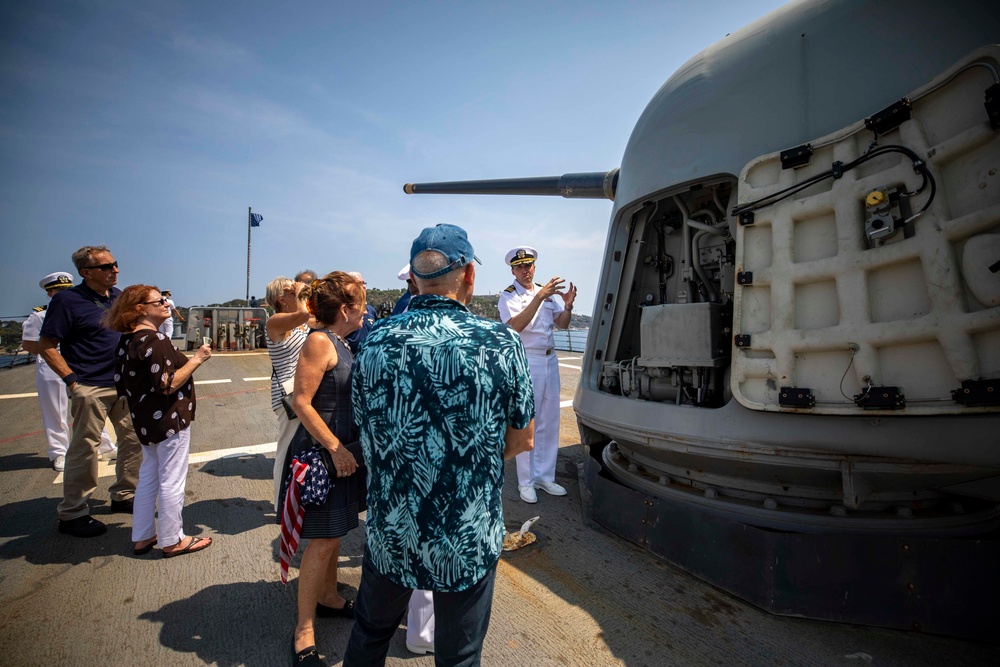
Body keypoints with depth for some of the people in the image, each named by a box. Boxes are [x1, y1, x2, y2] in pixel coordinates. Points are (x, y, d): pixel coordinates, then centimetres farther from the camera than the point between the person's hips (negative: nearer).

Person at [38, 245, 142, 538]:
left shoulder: (119, 296, 8)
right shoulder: (67, 300, -10)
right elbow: (46, 346, -9)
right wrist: (72, 379, -15)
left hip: (125, 384, 7)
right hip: (91, 388, -7)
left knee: (133, 440, 13)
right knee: (84, 450, 1)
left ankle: (124, 496, 29)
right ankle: (72, 514, 16)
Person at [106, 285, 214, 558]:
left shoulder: (127, 340, 8)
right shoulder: (154, 339, -21)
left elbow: (121, 383, 13)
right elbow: (168, 384, -25)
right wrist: (197, 359, -19)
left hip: (145, 421, 10)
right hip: (169, 420, -10)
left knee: (148, 478, 19)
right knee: (172, 481, 3)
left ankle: (143, 537, 32)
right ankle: (172, 541, 16)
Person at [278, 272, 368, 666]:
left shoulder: (341, 343, 8)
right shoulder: (320, 341, -18)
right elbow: (301, 402, -21)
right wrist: (335, 448, -22)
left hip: (344, 450, 9)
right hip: (323, 453, -9)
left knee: (335, 533, 21)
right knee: (322, 540, 0)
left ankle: (328, 597, 40)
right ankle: (304, 630, 16)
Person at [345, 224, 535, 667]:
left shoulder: (375, 340, -10)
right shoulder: (501, 343, -17)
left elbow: (366, 432, 2)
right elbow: (521, 440, -6)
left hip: (390, 534, 3)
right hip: (470, 542, -2)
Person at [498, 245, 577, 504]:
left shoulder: (546, 291, 13)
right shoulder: (509, 296, -5)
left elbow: (561, 323, 11)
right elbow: (516, 325, -23)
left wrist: (568, 305, -9)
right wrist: (539, 297, -31)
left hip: (550, 359, 6)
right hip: (526, 361, -6)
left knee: (550, 422, 11)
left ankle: (544, 476, 23)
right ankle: (526, 482, 9)